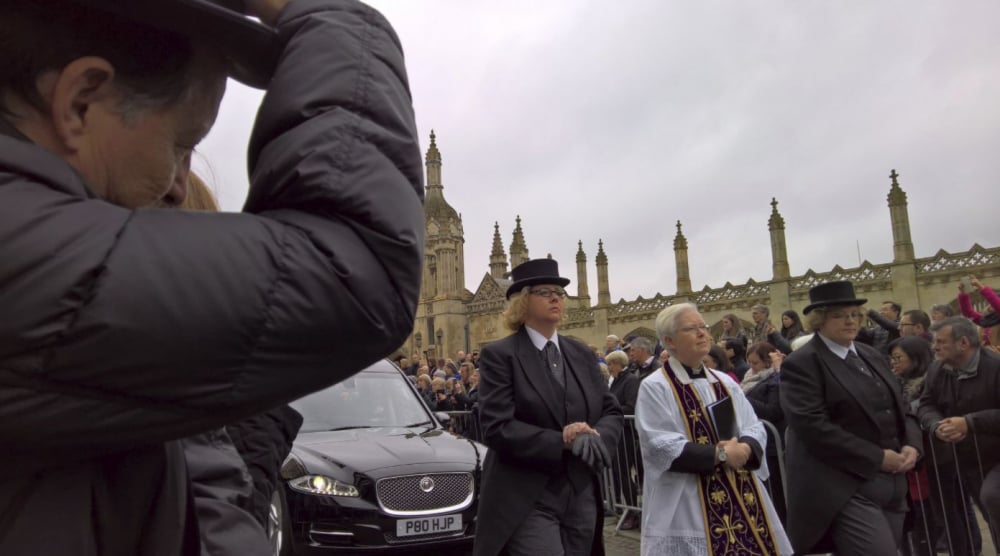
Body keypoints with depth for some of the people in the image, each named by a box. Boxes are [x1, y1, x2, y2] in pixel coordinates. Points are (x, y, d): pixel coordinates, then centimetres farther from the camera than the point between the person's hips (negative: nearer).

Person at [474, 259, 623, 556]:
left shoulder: (582, 354, 12)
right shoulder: (499, 355, -6)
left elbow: (612, 412, 9)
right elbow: (496, 428, -15)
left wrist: (596, 438, -14)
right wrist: (561, 441, -21)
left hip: (581, 497, 6)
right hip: (527, 502, -6)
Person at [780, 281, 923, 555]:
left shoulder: (872, 356, 17)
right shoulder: (801, 364, -10)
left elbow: (899, 408, 19)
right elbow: (813, 427, -19)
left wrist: (911, 445, -2)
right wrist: (877, 458, -17)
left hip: (891, 482, 8)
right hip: (845, 488, -8)